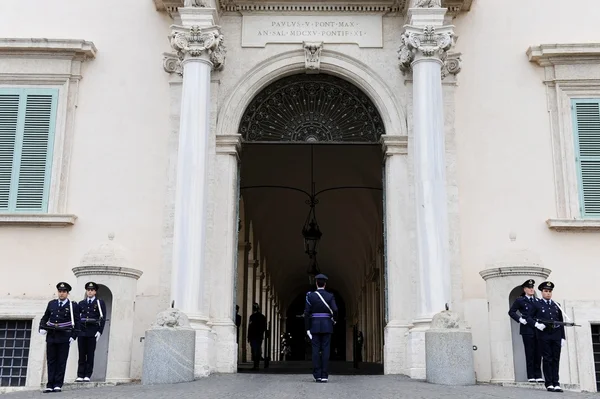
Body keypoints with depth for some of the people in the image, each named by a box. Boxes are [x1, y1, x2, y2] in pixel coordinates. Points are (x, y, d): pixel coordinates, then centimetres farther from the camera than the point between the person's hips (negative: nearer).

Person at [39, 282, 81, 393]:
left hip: (64, 338, -3)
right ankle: (50, 385, 8)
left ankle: (58, 385, 5)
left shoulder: (73, 306, 1)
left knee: (61, 362, 1)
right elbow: (45, 318, 17)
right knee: (51, 361, 5)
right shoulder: (51, 304, 11)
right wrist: (42, 328, 0)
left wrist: (73, 336, -8)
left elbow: (76, 323, 0)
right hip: (51, 337, 3)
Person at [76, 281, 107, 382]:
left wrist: (99, 331, -9)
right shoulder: (81, 303, 16)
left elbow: (103, 318, -1)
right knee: (81, 354, 2)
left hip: (92, 333, -3)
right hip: (81, 332, 3)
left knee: (90, 354, -1)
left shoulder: (100, 303, 6)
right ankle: (80, 375, 4)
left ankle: (87, 376, 2)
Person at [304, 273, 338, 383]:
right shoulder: (330, 296, -1)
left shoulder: (310, 296, -1)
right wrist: (334, 320, 8)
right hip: (326, 326, 0)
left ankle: (317, 376, -1)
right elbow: (335, 310, -14)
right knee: (325, 350, 0)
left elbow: (307, 313, -6)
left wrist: (307, 328, -1)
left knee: (316, 350, 2)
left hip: (315, 325, 0)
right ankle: (324, 376, -4)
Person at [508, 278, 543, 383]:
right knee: (530, 353, -1)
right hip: (527, 330, -4)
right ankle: (531, 376, 4)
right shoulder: (520, 300, 3)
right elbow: (511, 312, 1)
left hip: (538, 330, 4)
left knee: (538, 353, 5)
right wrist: (520, 319, -10)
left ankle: (538, 376, 11)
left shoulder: (538, 301, 15)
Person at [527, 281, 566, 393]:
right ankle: (549, 384, 2)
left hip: (556, 334, 3)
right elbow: (529, 318, 6)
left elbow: (561, 322, 14)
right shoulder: (537, 305, 5)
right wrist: (536, 324, -13)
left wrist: (563, 337, 9)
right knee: (547, 359, -1)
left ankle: (556, 384, 6)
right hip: (545, 334, -3)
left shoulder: (556, 305, 15)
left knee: (556, 359, 2)